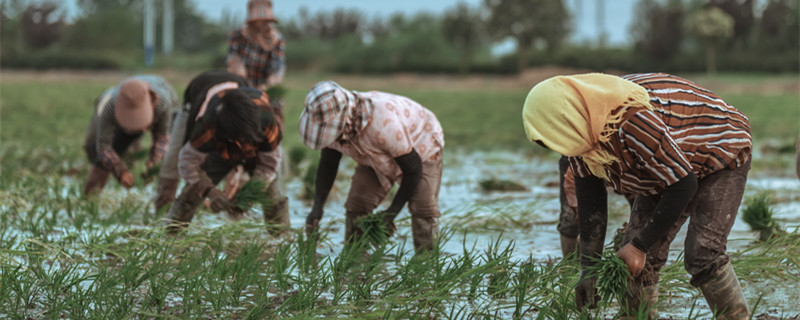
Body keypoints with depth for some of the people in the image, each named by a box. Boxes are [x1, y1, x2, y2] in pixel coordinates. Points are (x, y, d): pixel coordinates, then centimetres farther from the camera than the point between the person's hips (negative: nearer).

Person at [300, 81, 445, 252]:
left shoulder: (382, 123, -46)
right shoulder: (332, 122, -26)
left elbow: (413, 169, -32)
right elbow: (327, 165, -7)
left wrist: (392, 212, -28)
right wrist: (317, 208, -20)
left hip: (420, 145, -6)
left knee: (423, 209, -20)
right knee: (356, 205, -8)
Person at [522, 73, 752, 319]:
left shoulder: (632, 122, -41)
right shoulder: (581, 135, -15)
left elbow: (683, 186, -34)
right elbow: (590, 204, -5)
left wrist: (640, 245, -27)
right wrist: (589, 269, -11)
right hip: (667, 170, 8)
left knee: (703, 255, -22)